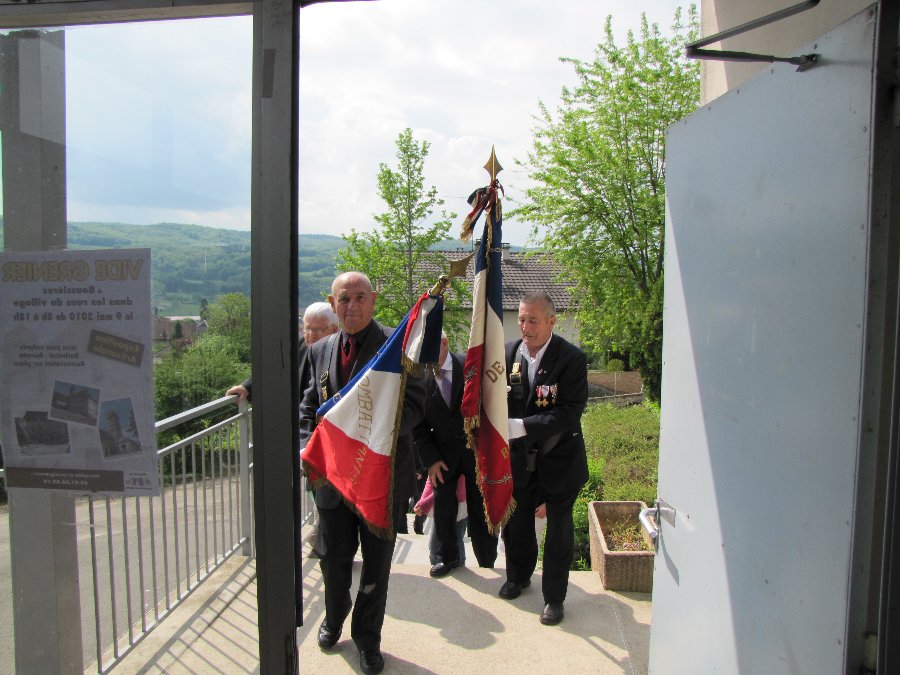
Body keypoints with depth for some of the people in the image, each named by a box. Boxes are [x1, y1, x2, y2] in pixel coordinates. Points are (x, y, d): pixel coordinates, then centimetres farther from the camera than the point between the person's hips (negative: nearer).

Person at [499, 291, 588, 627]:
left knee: (559, 528, 11)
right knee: (516, 522, 19)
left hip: (558, 460, -3)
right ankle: (518, 576, 46)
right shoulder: (507, 353, -7)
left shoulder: (571, 358, -18)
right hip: (519, 458, 4)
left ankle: (554, 597, 30)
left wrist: (522, 427, -30)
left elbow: (570, 411, -23)